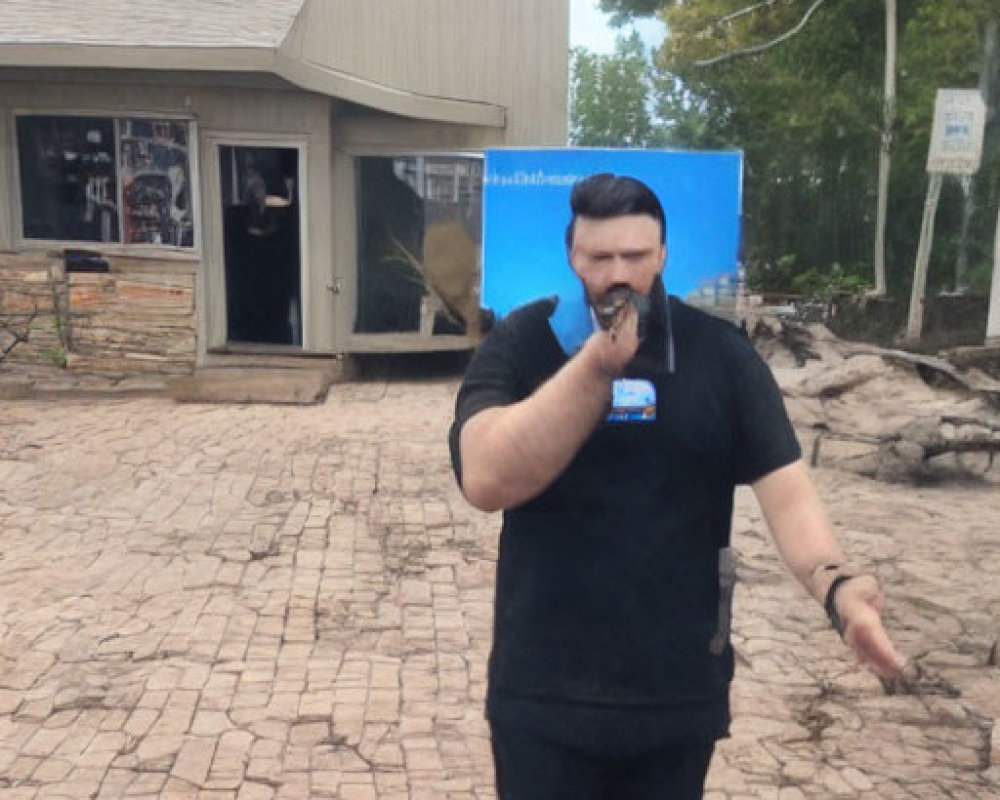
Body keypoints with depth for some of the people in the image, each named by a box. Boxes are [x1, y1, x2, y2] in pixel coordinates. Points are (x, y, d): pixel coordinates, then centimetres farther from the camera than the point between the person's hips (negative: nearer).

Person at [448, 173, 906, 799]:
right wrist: (597, 365, -27)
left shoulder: (721, 353, -2)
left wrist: (836, 583, -28)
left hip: (680, 690, 2)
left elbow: (785, 485, -9)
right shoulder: (519, 344, -7)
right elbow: (485, 479, -21)